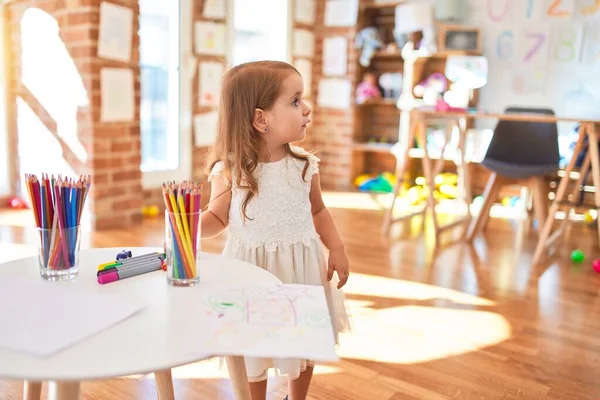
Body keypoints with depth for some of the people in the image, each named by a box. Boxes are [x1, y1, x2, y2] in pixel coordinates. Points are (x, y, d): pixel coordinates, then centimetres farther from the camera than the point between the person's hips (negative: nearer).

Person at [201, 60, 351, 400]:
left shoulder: (305, 164, -7)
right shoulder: (229, 171, -16)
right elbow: (218, 218, -4)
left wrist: (337, 249, -1)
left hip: (302, 267, 3)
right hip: (252, 270, -3)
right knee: (252, 353, 15)